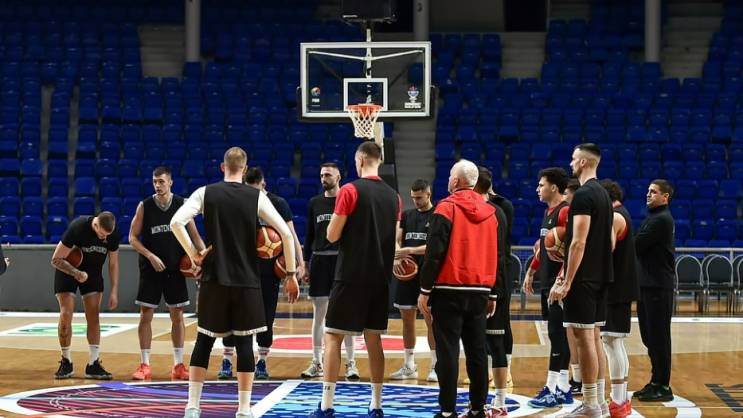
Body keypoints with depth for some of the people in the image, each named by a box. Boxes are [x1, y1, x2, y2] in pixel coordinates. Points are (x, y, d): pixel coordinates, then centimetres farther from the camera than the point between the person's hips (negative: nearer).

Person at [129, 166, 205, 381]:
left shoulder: (182, 204, -1)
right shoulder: (144, 206, -5)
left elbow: (194, 234, 4)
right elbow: (133, 237, -2)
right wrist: (150, 256, -15)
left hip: (175, 268, 1)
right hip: (151, 269, -1)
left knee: (177, 315, 4)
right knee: (146, 315, -1)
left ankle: (178, 365, 12)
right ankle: (145, 365, 7)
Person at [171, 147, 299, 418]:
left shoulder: (205, 193, 1)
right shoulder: (257, 197, 0)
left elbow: (176, 223, -13)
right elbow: (286, 234, -4)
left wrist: (193, 254, -2)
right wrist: (291, 274, 4)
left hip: (214, 280, 1)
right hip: (247, 281, -1)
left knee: (204, 341, 9)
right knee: (244, 343, 4)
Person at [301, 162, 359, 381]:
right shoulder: (315, 202, 10)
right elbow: (310, 234, 14)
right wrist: (306, 263, 9)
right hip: (320, 259, 3)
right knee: (319, 315, 6)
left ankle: (351, 363, 4)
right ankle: (317, 363, 11)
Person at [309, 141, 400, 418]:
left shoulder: (350, 190, -10)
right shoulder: (393, 196, 8)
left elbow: (332, 235, -9)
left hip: (351, 277, -5)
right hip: (380, 278, 5)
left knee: (333, 336, 0)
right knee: (373, 339, 12)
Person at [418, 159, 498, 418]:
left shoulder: (446, 208, -8)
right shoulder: (489, 212, 11)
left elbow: (434, 253, -12)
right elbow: (495, 257, 15)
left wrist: (425, 290, -8)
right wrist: (492, 294, 21)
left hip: (449, 291, -5)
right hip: (480, 291, 6)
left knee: (447, 351, -3)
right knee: (477, 351, 10)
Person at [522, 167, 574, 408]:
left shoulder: (565, 212, -14)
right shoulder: (548, 212, 17)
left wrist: (561, 279, -25)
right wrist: (531, 272, 24)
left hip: (559, 283, -10)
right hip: (547, 282, 10)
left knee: (557, 335, -8)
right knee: (556, 334, 10)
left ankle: (554, 390, -7)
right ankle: (562, 388, 14)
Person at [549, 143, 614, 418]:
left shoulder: (583, 195, -15)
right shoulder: (604, 194, 15)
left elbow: (579, 242, -21)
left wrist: (566, 282, -20)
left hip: (583, 279, -10)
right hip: (601, 276, 10)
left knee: (584, 337, -6)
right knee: (594, 336, 13)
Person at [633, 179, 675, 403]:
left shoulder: (661, 220, -14)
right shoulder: (654, 217, 17)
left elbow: (636, 245, -18)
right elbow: (641, 246, 14)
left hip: (658, 286, -10)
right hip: (647, 283, 10)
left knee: (658, 336, -5)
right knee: (649, 335, 14)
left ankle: (663, 387, 0)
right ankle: (656, 382, 22)